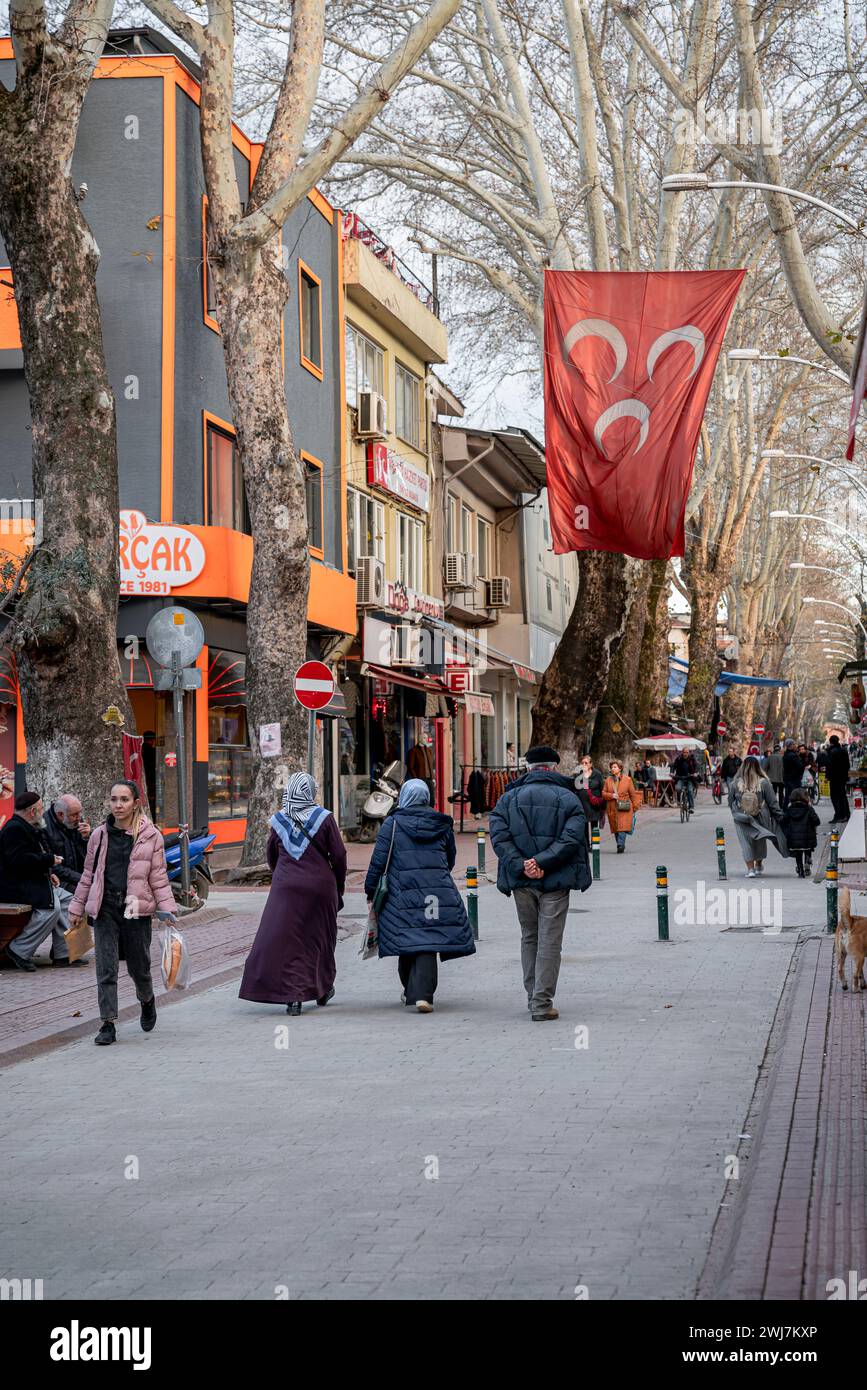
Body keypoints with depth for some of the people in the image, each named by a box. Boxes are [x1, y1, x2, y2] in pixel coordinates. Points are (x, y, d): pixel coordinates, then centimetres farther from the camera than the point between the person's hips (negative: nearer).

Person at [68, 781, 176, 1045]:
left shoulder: (150, 836, 0)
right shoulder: (100, 835, 6)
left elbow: (158, 876, 2)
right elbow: (88, 873, 14)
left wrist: (166, 909, -3)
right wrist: (77, 907, 16)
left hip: (136, 910, -1)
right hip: (105, 909, 1)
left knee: (138, 966, 10)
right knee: (106, 968, -6)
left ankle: (147, 1001, 41)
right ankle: (108, 1024, -2)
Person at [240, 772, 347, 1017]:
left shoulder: (279, 820, 1)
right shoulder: (324, 818, -6)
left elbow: (271, 855, 12)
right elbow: (339, 856, -4)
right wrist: (339, 887, 8)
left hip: (286, 887, 0)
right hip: (320, 887, 0)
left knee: (283, 939, 0)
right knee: (319, 938, 15)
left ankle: (293, 996, -10)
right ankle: (322, 989, 29)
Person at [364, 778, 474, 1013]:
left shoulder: (392, 824, 1)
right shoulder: (442, 824, 11)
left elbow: (379, 860, -2)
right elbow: (450, 861, 19)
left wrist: (371, 892, 5)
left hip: (403, 892, -1)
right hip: (438, 892, 1)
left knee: (407, 942, 9)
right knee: (427, 944, -3)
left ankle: (411, 992, 19)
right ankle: (422, 994, -14)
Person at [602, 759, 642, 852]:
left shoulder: (627, 780, 1)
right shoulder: (608, 780, 9)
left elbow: (633, 794, 5)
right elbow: (603, 793, 11)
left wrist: (635, 807, 5)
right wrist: (611, 795, -9)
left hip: (625, 809, -3)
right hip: (612, 809, 3)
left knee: (622, 827, -15)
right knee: (615, 828, 7)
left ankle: (620, 846, -18)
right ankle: (621, 846, 19)